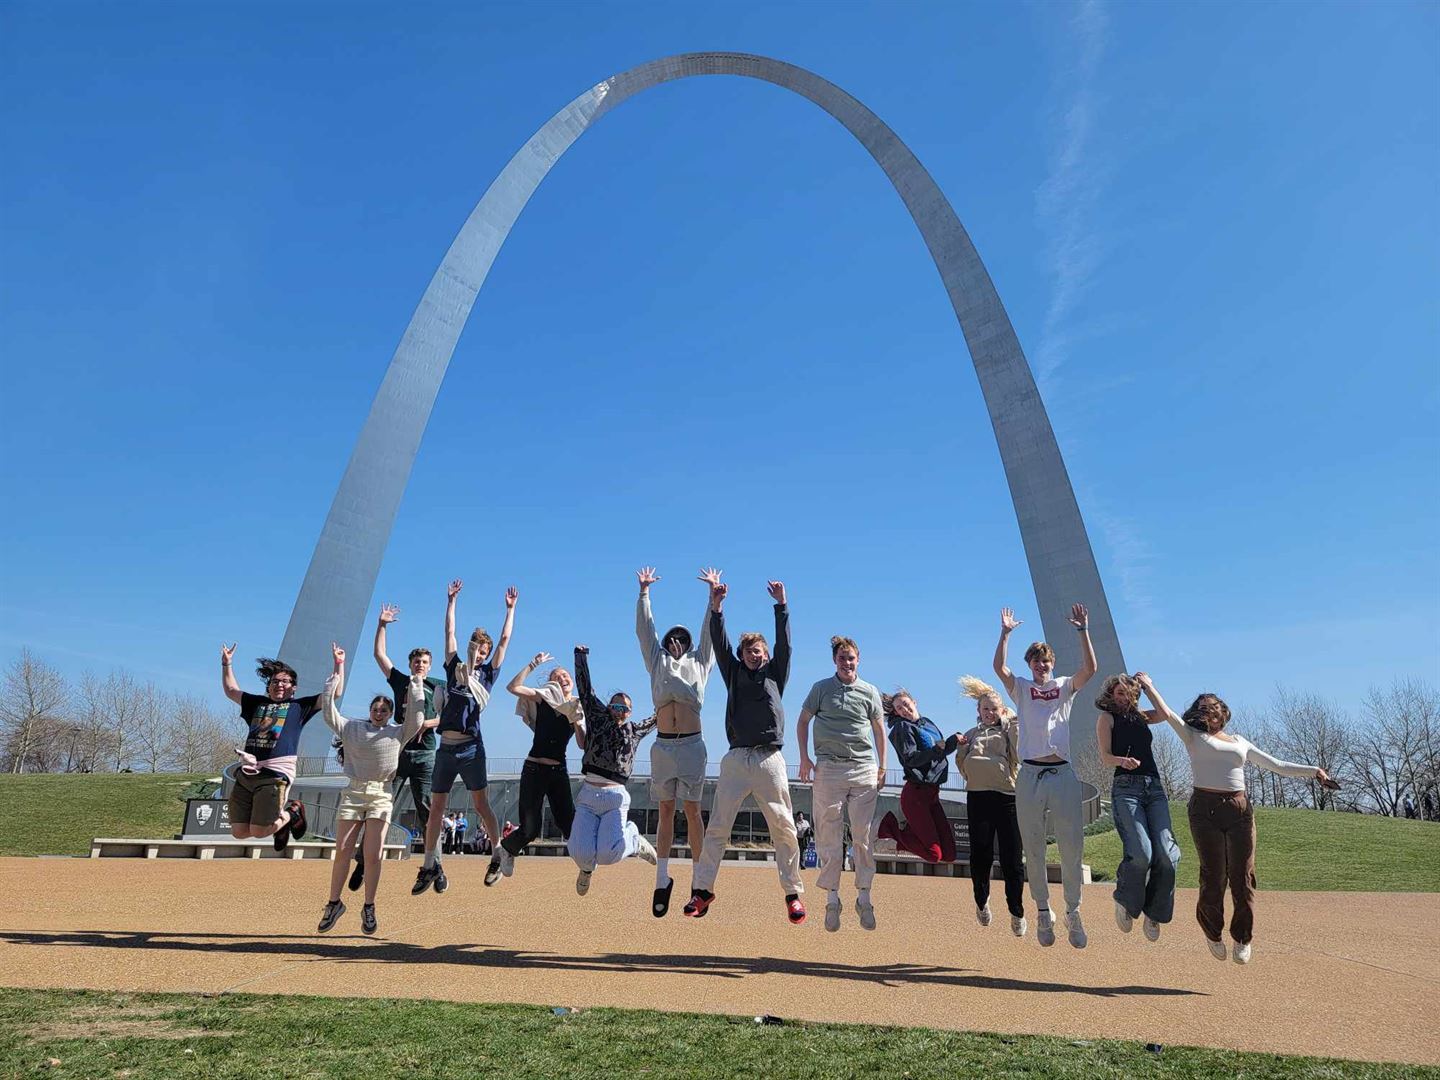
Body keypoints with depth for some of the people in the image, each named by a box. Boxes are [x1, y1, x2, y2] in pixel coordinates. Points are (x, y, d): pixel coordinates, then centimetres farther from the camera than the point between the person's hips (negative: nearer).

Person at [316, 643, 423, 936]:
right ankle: (334, 903, 16)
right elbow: (328, 710, 3)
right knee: (342, 851, 0)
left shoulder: (397, 734, 8)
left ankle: (369, 908, 7)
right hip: (353, 793, 1)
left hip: (381, 796, -1)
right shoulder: (352, 728, 10)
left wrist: (416, 683, -3)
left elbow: (417, 718, -6)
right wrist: (338, 670, 0)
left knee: (374, 855, -6)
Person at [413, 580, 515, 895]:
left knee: (481, 804, -2)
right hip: (445, 748, 3)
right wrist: (451, 600, 19)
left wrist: (510, 608, 13)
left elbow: (504, 639, 9)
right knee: (436, 808, 6)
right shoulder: (454, 668, 13)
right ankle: (430, 866, 14)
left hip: (471, 748, -3)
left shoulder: (487, 673, 7)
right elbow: (449, 633, 17)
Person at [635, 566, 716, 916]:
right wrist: (644, 591, 14)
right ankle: (662, 880, 8)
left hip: (691, 744, -1)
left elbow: (710, 630, 13)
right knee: (665, 811, 5)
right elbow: (644, 628, 16)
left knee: (692, 811, 1)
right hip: (662, 744, 2)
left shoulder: (699, 663, 14)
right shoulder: (657, 661, 17)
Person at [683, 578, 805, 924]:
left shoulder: (776, 674, 14)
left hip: (770, 759, -1)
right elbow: (720, 644, 6)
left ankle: (793, 893, 6)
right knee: (717, 827, -1)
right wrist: (716, 606, -6)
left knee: (784, 828, -2)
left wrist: (781, 606, -6)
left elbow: (784, 643, 3)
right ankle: (702, 889, 6)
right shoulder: (734, 673, 16)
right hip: (736, 759, 1)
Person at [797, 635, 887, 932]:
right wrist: (804, 758, 2)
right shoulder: (821, 688, 6)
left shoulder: (870, 692, 10)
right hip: (829, 767, -1)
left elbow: (879, 729, 16)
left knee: (863, 836, 2)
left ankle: (864, 897, 12)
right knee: (829, 836, 1)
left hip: (864, 768, 1)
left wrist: (882, 767, 11)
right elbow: (802, 721, 11)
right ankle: (832, 899, 9)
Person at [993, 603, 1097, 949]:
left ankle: (1073, 913, 16)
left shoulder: (1065, 686, 11)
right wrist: (1006, 633, -12)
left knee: (1072, 846, 0)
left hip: (1062, 774, 0)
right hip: (1030, 775, 0)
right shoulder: (1021, 688, 10)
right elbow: (998, 667, -8)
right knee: (1034, 850, 7)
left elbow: (1090, 668, -6)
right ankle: (1042, 912, 20)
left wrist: (1083, 631, -12)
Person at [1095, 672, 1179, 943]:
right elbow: (1105, 756, -1)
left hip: (1154, 788, 5)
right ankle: (1125, 902, 4)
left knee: (1167, 854, -12)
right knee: (1141, 852, -22)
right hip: (1126, 787, -5)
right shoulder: (1106, 717, 10)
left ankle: (1154, 913, 7)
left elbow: (1166, 714, 7)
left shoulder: (1141, 716, 25)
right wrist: (1123, 760, -22)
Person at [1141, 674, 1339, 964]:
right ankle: (1213, 934, 22)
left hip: (1240, 810, 3)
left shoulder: (1240, 742, 23)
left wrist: (1313, 771, 17)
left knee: (1242, 877, 1)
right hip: (1206, 809, -3)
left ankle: (1242, 939, 19)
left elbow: (1277, 765, 24)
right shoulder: (1193, 737, 11)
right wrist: (1147, 685, 2)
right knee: (1214, 877, -1)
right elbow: (1166, 713, 0)